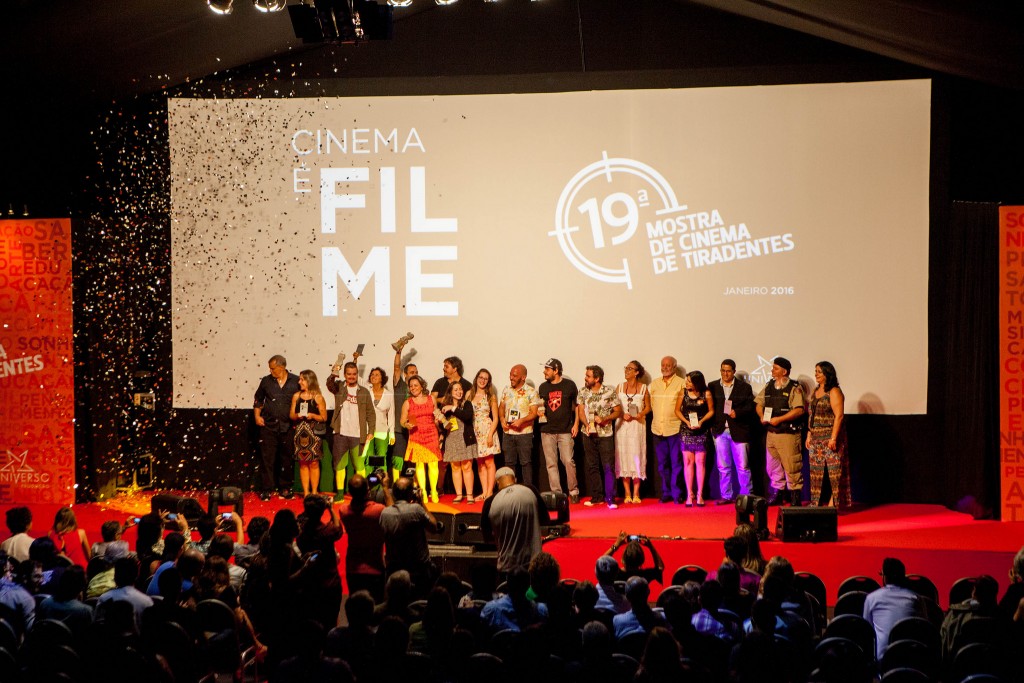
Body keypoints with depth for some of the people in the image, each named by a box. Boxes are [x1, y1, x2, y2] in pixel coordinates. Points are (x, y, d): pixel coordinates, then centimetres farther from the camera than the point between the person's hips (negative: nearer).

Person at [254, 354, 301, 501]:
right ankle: (266, 490, 3)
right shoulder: (266, 381, 6)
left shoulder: (296, 381, 1)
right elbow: (258, 399, 17)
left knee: (287, 459, 7)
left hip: (288, 427, -1)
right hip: (269, 426, 1)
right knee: (267, 458, -2)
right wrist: (257, 415, 6)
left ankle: (285, 488, 19)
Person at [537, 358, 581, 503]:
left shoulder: (569, 385, 1)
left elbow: (576, 405, 8)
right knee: (551, 464, 1)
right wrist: (539, 411, -3)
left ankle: (574, 491, 3)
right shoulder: (543, 387, 9)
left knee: (568, 461, -10)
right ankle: (556, 493, 6)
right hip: (547, 431, 3)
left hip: (565, 430, -3)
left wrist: (576, 424, 0)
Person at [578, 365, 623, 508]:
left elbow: (618, 411, -1)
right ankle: (597, 497, 16)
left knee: (608, 467, -8)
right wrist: (586, 424, -14)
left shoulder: (610, 392, -4)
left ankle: (610, 498, -7)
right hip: (589, 434, 4)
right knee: (592, 466, 8)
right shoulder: (583, 393, 6)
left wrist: (604, 419, -16)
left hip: (605, 434, -4)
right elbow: (580, 411, 4)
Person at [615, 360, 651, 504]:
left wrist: (639, 415, -13)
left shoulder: (643, 388, 3)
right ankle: (627, 493, 3)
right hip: (622, 425, 2)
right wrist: (623, 415, -11)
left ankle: (636, 493, 2)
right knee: (623, 456, -1)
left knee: (636, 456, -3)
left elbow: (648, 407, 5)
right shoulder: (620, 387, 8)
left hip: (637, 425, -2)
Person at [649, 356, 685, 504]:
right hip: (658, 429, 5)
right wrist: (656, 421, 11)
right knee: (662, 464, 8)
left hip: (675, 429, -5)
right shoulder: (655, 384, 14)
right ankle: (666, 493, 14)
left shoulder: (681, 383, 0)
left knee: (676, 463, -2)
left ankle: (677, 493, 3)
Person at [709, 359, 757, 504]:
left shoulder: (744, 387, 4)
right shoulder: (713, 387, 11)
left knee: (743, 466, -1)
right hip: (720, 431, 3)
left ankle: (746, 496, 6)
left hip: (738, 431, -2)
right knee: (723, 466, 6)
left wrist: (737, 412, -19)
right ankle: (726, 496, 13)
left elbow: (750, 407, -2)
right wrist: (712, 425, -8)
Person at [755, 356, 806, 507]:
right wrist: (762, 417, 0)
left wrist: (779, 419, -19)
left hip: (788, 433, -7)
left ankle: (795, 496, 4)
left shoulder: (794, 388, -8)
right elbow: (759, 404, 21)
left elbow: (799, 410, -17)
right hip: (771, 432, 7)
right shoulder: (769, 386, 12)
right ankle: (778, 492, 25)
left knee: (791, 466, -5)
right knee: (772, 466, 12)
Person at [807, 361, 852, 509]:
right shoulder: (815, 392, 16)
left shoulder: (834, 392, -8)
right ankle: (816, 503, 9)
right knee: (815, 471, 6)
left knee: (834, 470, -7)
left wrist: (833, 438, -20)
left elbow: (838, 416, -14)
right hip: (816, 438, 8)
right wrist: (809, 435, 14)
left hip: (830, 437, -8)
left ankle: (834, 502, -5)